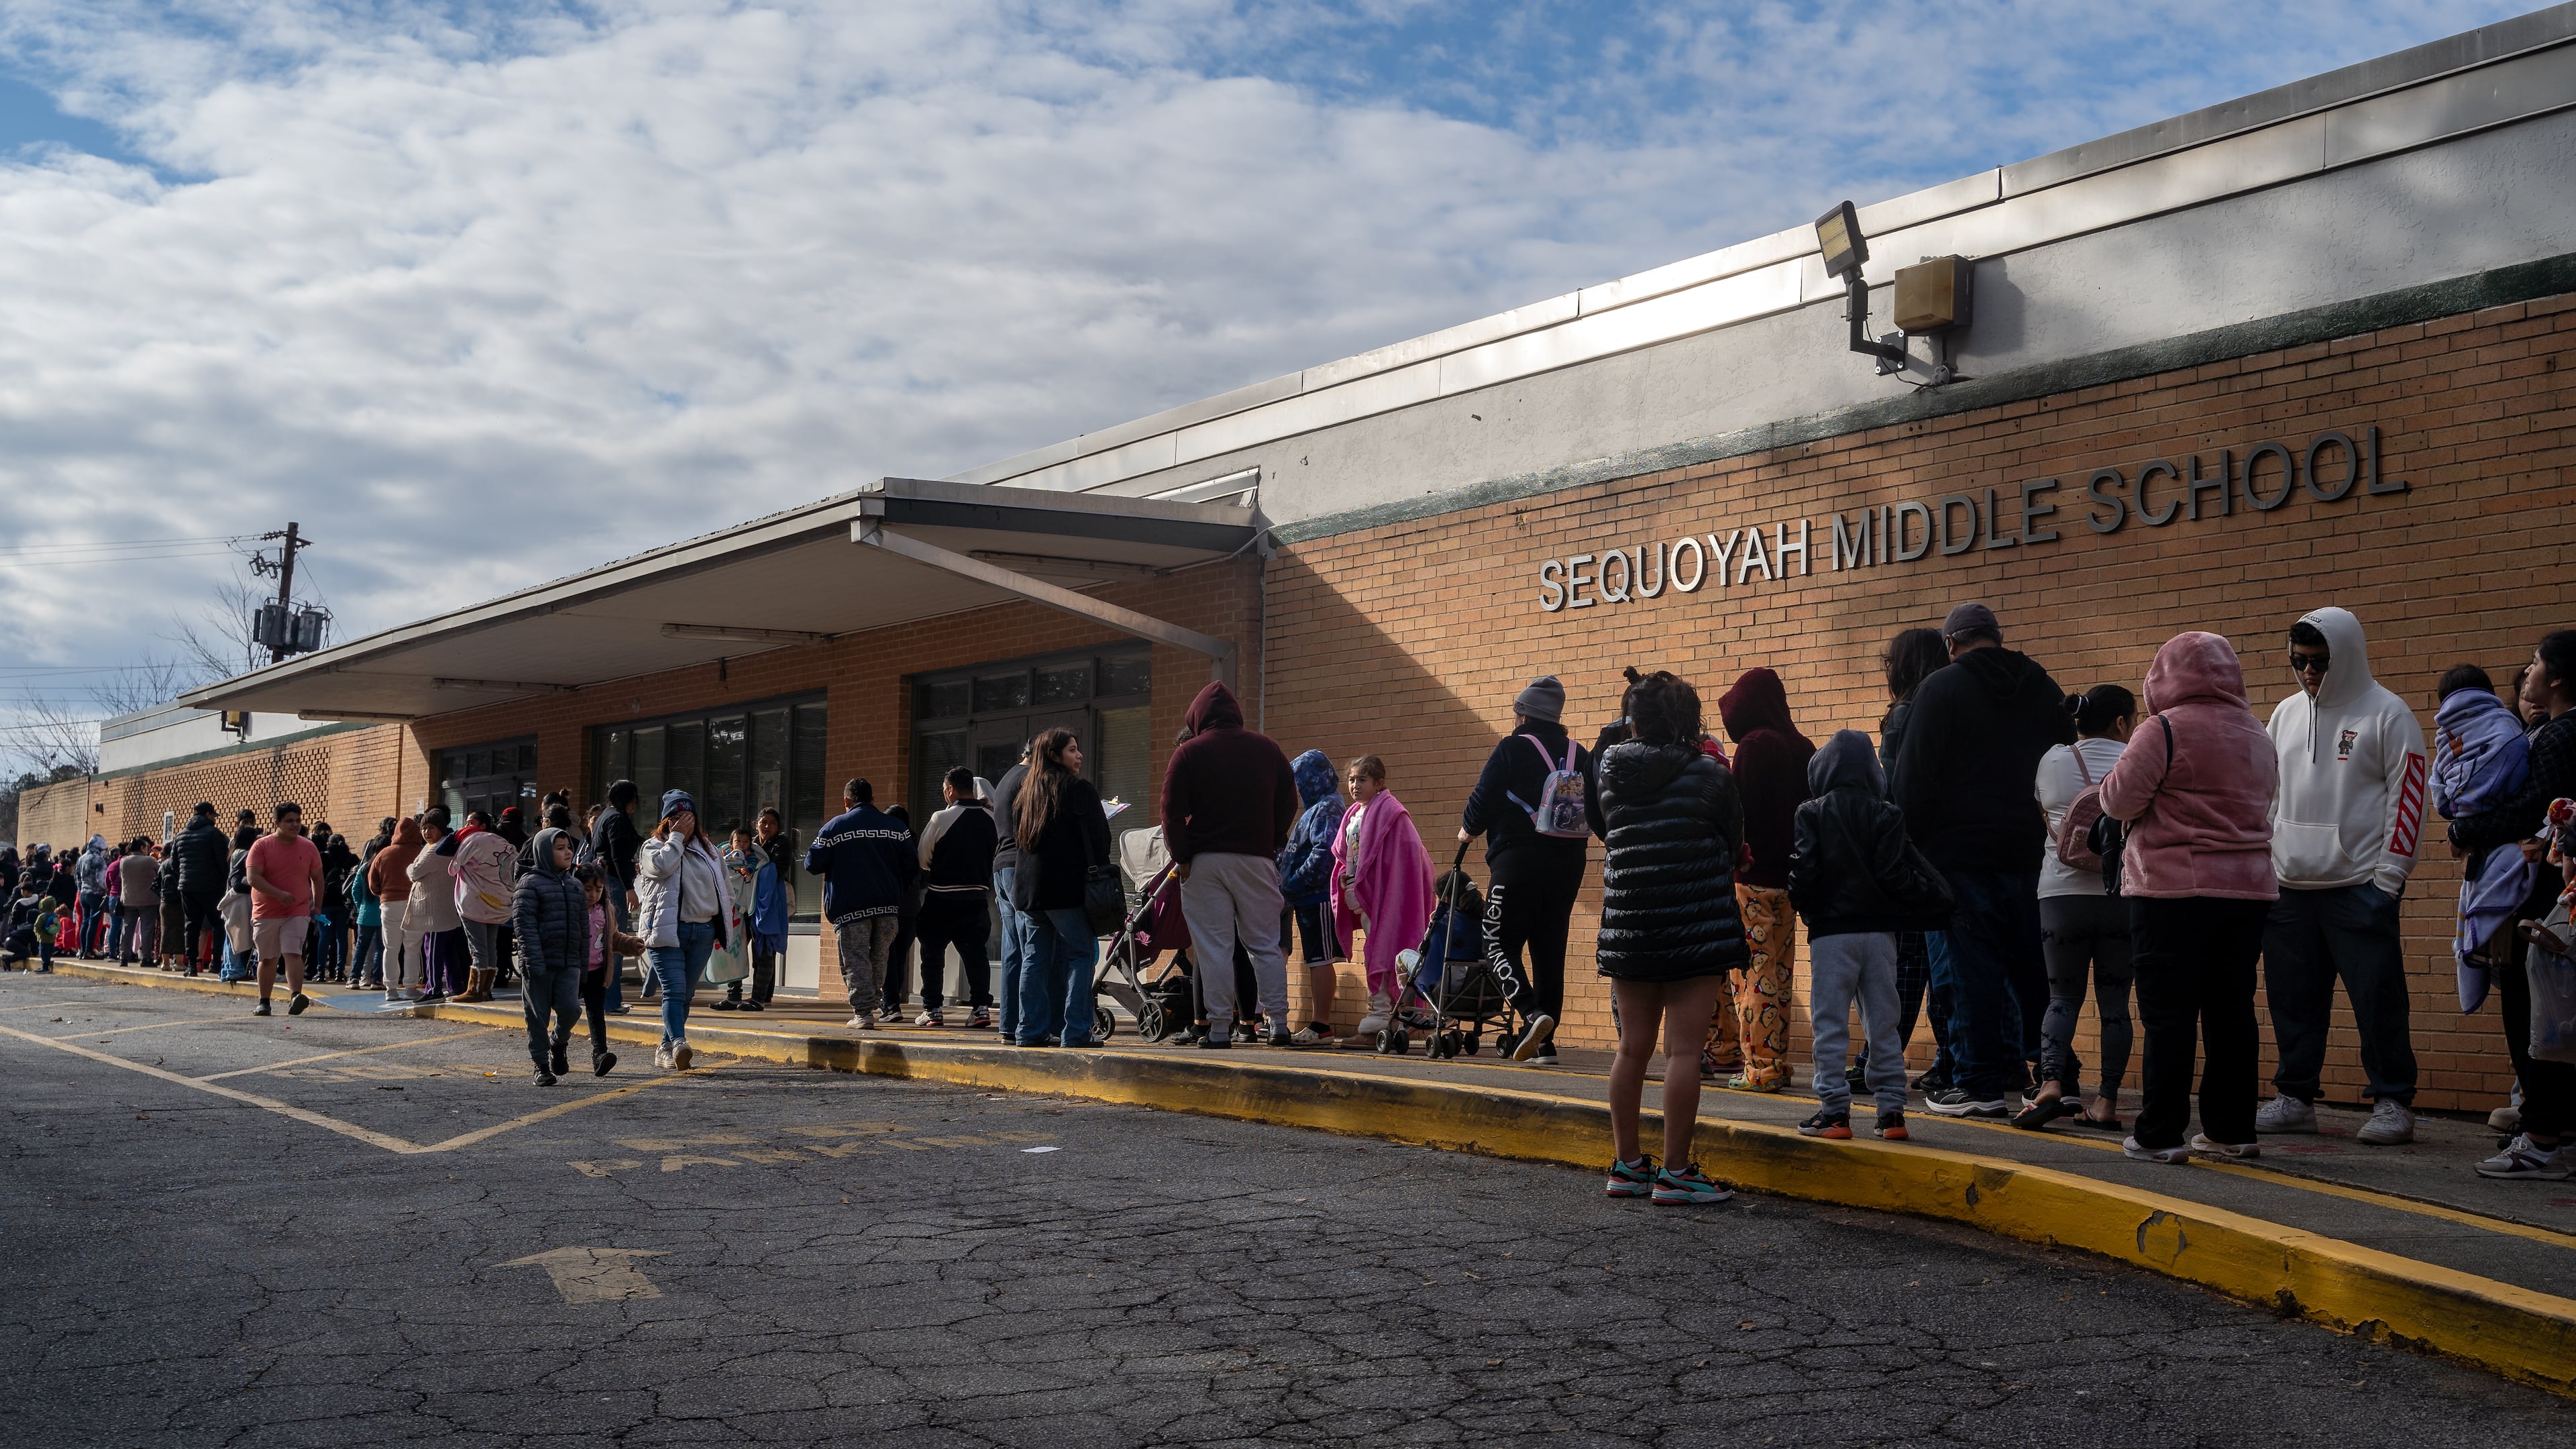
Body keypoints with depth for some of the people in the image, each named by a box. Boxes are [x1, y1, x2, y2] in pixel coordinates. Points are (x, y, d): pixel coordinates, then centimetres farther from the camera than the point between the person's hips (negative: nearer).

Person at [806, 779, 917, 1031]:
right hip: (888, 906, 3)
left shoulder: (834, 827, 1)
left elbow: (813, 864, -2)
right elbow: (909, 866, 5)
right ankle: (872, 1003, 16)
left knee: (855, 959, -2)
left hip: (850, 907, -3)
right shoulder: (896, 826, 9)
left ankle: (863, 1012, -10)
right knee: (879, 958, 14)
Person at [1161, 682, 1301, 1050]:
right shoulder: (1266, 748, 9)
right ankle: (1278, 1024, 3)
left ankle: (1219, 1028, -2)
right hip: (1257, 859, 2)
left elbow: (1172, 810, -5)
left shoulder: (1189, 752, 0)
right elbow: (1288, 803, 10)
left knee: (1213, 947, -1)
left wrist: (1181, 857, -1)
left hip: (1205, 861, -2)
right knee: (1265, 944, 7)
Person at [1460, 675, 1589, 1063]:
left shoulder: (1511, 749, -6)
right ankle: (1545, 1043, 8)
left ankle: (1533, 1013, -22)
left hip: (1518, 860, -5)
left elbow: (1483, 800, -7)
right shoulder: (1580, 755, 9)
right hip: (1568, 865, 5)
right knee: (1550, 950, 10)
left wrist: (1468, 830, 12)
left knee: (1500, 944, 1)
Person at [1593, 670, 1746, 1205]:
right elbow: (1733, 844, 5)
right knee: (1683, 1050, -3)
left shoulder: (1612, 774, 4)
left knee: (1633, 1046, 12)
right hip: (1696, 929, -4)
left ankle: (1627, 1165, 18)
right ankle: (1675, 1171, -2)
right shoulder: (1709, 775, -6)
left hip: (1628, 926, 4)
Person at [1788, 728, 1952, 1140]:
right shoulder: (1887, 815, 0)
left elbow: (1803, 873, -9)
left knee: (1830, 1025, 3)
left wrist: (1805, 909, 10)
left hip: (1830, 932, -2)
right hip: (1879, 931, 2)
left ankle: (1834, 1111, 1)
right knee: (1883, 1025, 8)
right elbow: (1895, 876, -7)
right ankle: (1892, 1112, 9)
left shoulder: (1810, 813, -3)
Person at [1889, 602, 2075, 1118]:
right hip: (2028, 852, 6)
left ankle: (1980, 1084, -1)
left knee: (1969, 968, -3)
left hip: (1960, 850, -5)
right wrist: (2052, 836, 20)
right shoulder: (2043, 689, 13)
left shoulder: (1941, 687, -5)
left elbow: (1914, 778, -9)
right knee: (2029, 965, 12)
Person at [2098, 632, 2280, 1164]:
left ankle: (2159, 1135, -1)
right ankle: (2230, 1130, 15)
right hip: (2247, 887, 6)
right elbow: (2261, 801, 18)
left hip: (2173, 888, -6)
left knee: (2169, 1015, -3)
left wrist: (2113, 781, 10)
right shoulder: (2257, 735, 13)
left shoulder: (2165, 730, -10)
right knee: (2231, 1011, 11)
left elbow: (2118, 800, -11)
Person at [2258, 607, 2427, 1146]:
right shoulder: (2285, 713, 15)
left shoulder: (2386, 713, -3)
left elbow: (2407, 796, -6)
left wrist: (2390, 874, -11)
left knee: (2377, 999, -4)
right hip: (2289, 886, 6)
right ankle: (2295, 1098, 18)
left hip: (2361, 887, -5)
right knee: (2293, 997, 8)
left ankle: (2392, 1104, 6)